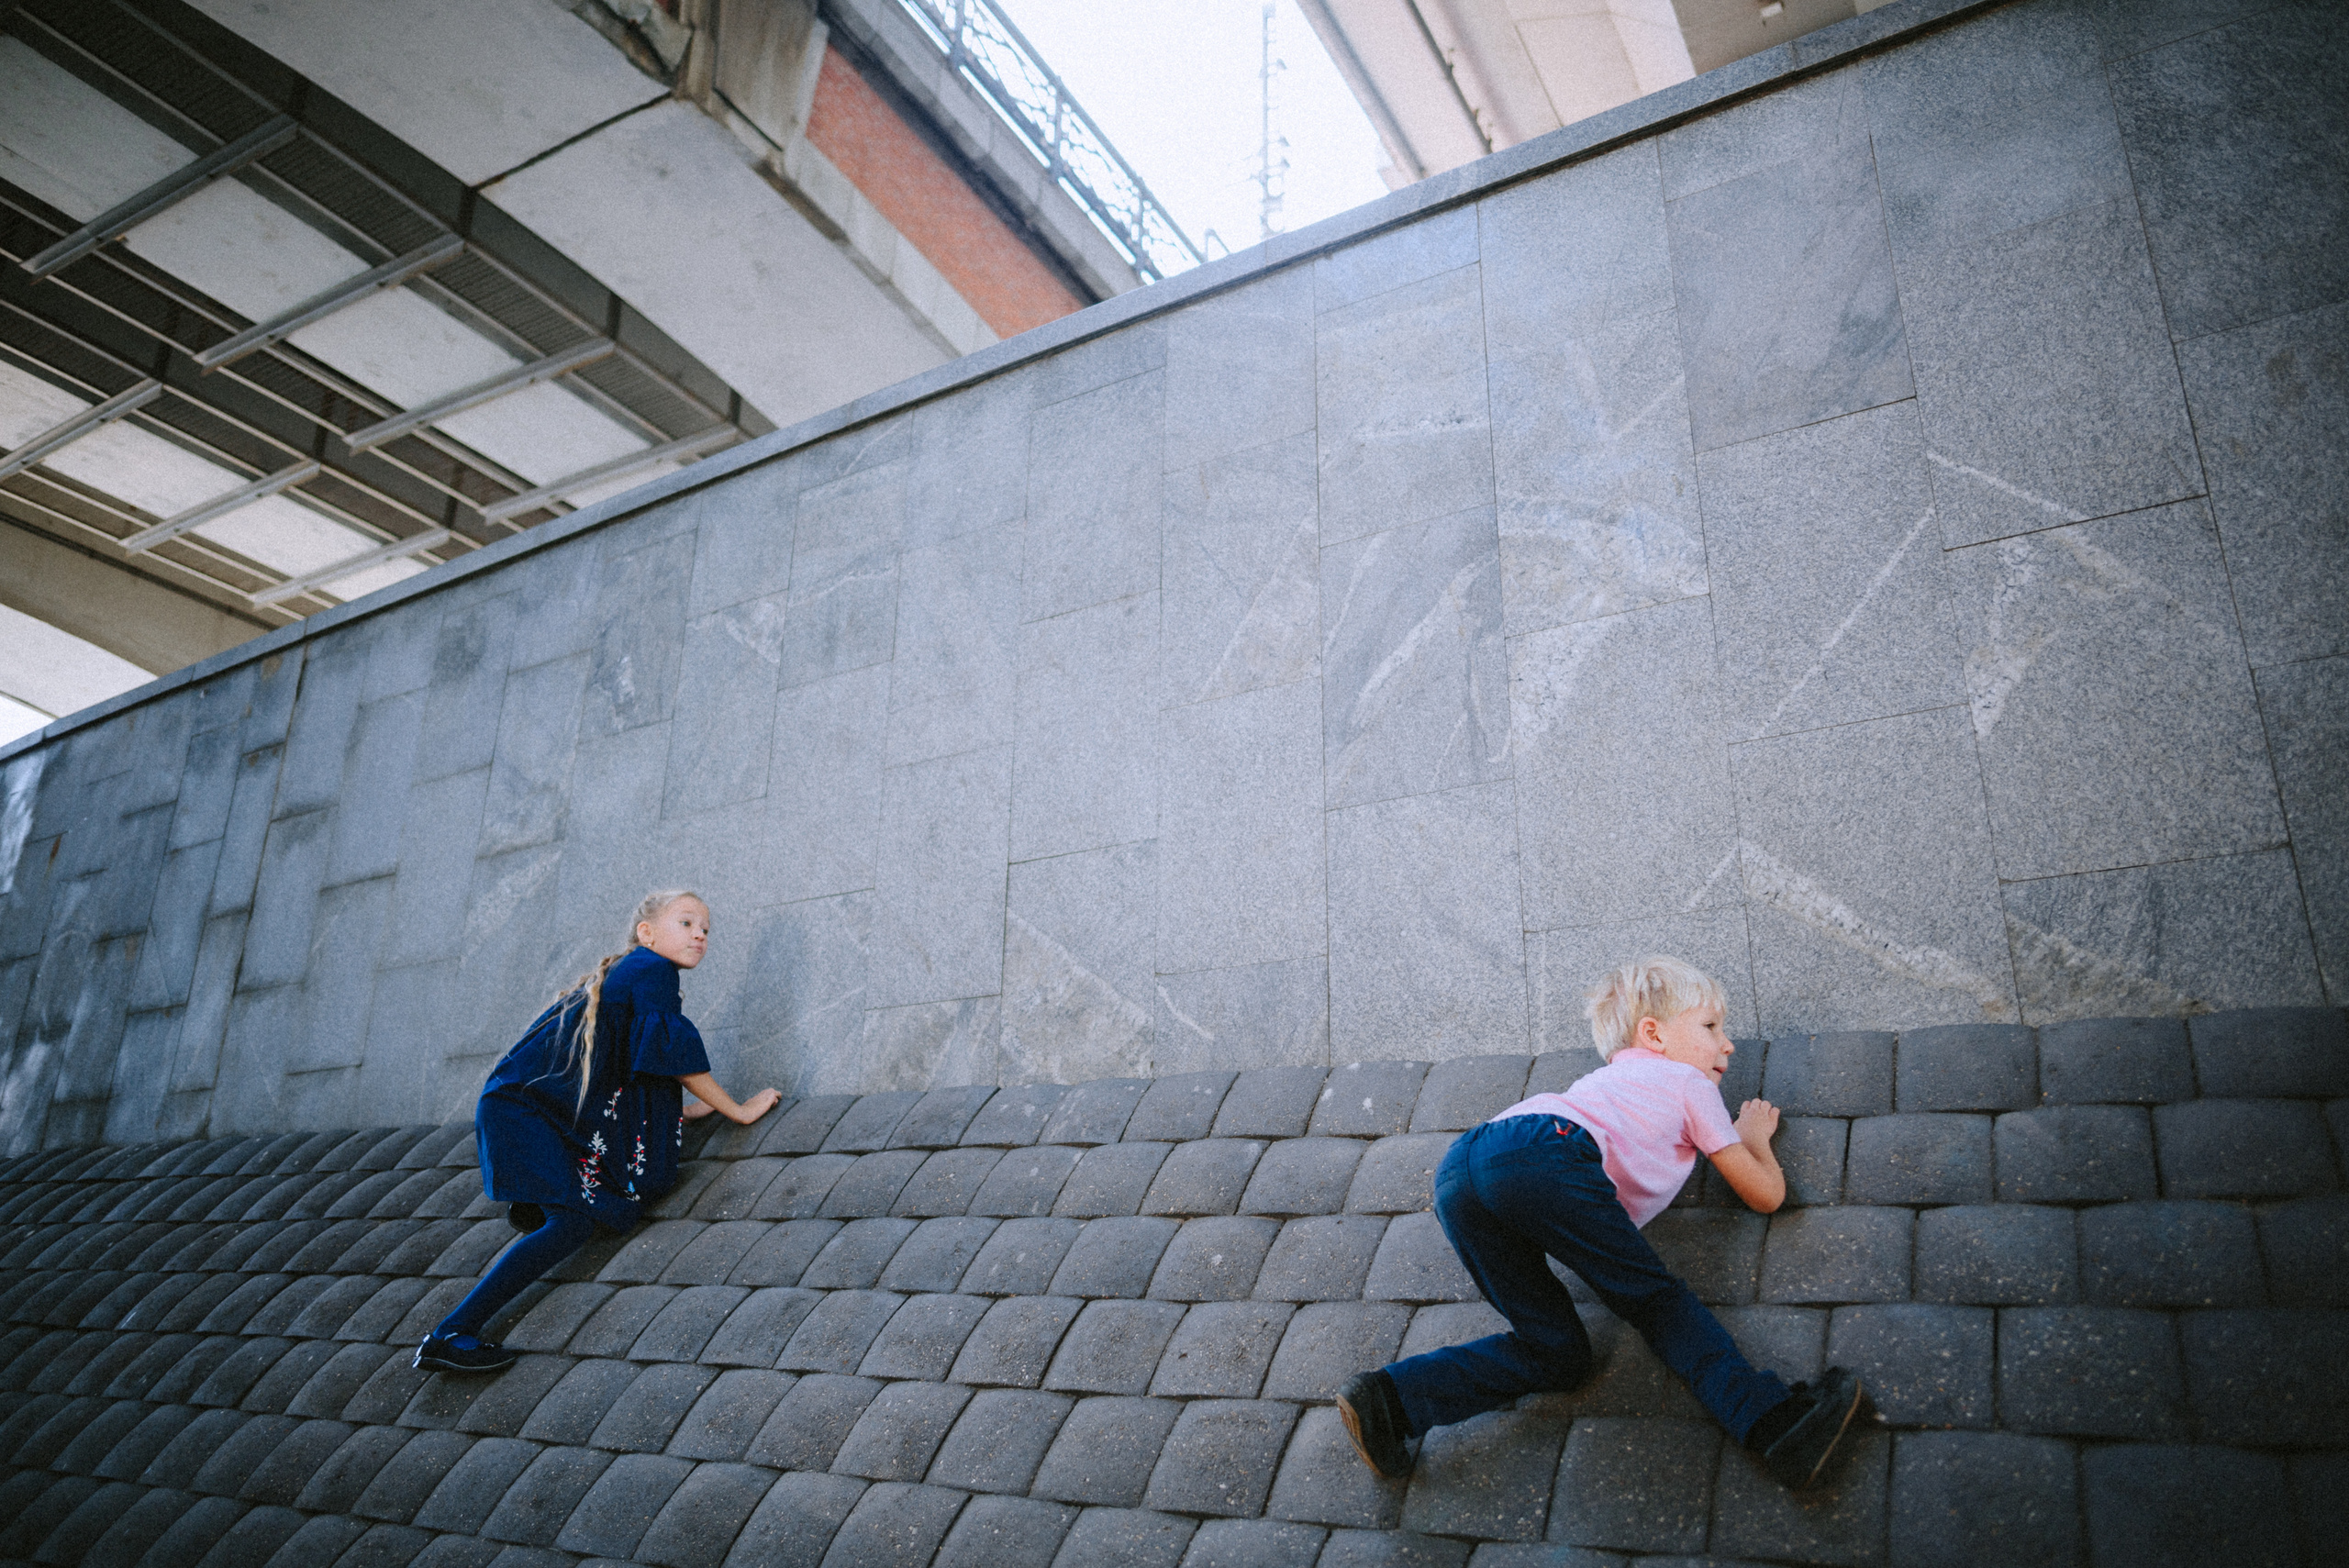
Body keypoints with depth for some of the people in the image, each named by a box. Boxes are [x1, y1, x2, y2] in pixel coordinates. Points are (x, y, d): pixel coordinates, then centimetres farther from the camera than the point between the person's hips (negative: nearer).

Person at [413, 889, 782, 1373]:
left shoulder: (621, 975, 19)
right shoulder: (651, 969, -8)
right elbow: (676, 1057, -13)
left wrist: (704, 1110, 25)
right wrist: (737, 1110, -5)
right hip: (523, 1110, -9)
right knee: (574, 1223, -16)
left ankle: (536, 1206, 15)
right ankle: (450, 1335, -16)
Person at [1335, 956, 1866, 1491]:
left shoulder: (1603, 1080, 44)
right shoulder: (1688, 1083, 27)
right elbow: (1767, 1194, 33)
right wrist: (1755, 1134, 49)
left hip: (1455, 1173, 6)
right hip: (1548, 1155, -6)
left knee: (1556, 1351, 8)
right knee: (1657, 1299, 4)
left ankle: (1389, 1398, -3)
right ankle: (1772, 1422, -12)